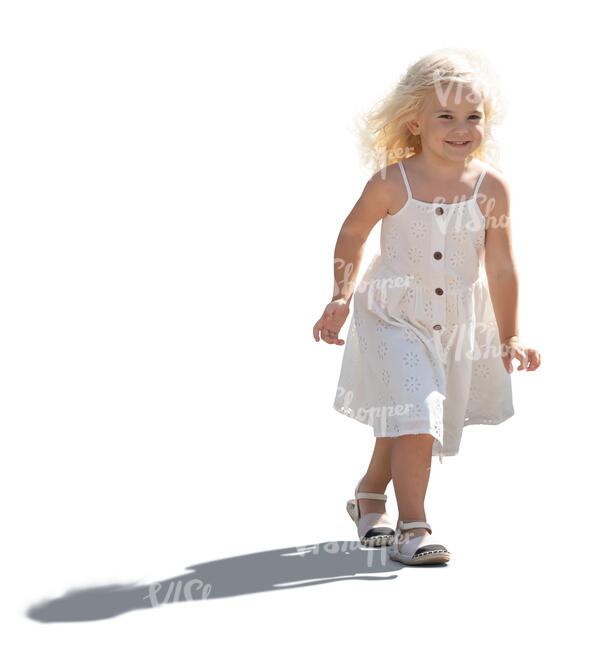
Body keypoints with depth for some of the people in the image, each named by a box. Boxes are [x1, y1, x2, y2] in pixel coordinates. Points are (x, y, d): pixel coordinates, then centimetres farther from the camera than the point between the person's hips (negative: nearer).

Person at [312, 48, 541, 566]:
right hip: (394, 316, -3)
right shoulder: (391, 184, -17)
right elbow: (353, 235, 1)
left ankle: (369, 495, 42)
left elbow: (500, 268, -6)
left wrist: (510, 337, -4)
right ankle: (412, 527, -1)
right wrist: (341, 298, 1)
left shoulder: (491, 187, -12)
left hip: (459, 323, 3)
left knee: (403, 422, 18)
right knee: (416, 421, -15)